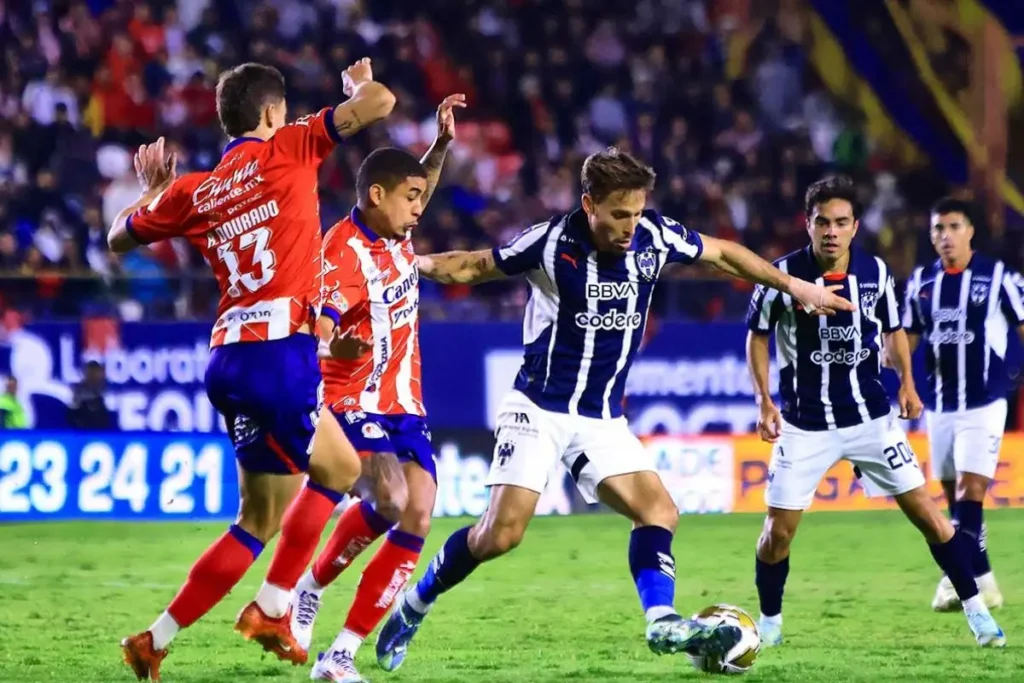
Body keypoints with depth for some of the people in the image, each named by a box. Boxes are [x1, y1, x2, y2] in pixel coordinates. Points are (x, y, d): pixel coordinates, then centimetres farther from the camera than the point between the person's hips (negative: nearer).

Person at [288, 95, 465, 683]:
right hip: (357, 405, -8)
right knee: (390, 501, -30)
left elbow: (421, 183, 30)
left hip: (407, 406, 8)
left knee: (417, 520, -8)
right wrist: (336, 345, -46)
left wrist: (443, 141, 18)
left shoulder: (396, 233, 7)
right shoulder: (344, 254, -18)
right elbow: (313, 330, -25)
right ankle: (314, 583, -1)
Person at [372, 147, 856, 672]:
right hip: (539, 408, -5)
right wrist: (410, 263, -16)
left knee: (658, 510, -12)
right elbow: (473, 268, -1)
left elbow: (722, 253, 14)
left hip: (603, 419, 5)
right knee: (501, 533, -14)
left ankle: (662, 622, -20)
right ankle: (414, 605, 5)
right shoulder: (551, 243, -14)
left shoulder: (655, 237, -4)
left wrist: (793, 285, 18)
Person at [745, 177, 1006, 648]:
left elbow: (893, 330, 13)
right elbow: (757, 335, 3)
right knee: (778, 531, -4)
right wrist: (763, 400, -6)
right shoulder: (784, 274, -11)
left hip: (870, 416, 2)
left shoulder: (876, 272, -4)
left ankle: (975, 609, 10)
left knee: (927, 513, -2)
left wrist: (906, 381, -1)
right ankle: (769, 623, 18)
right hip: (804, 425, -1)